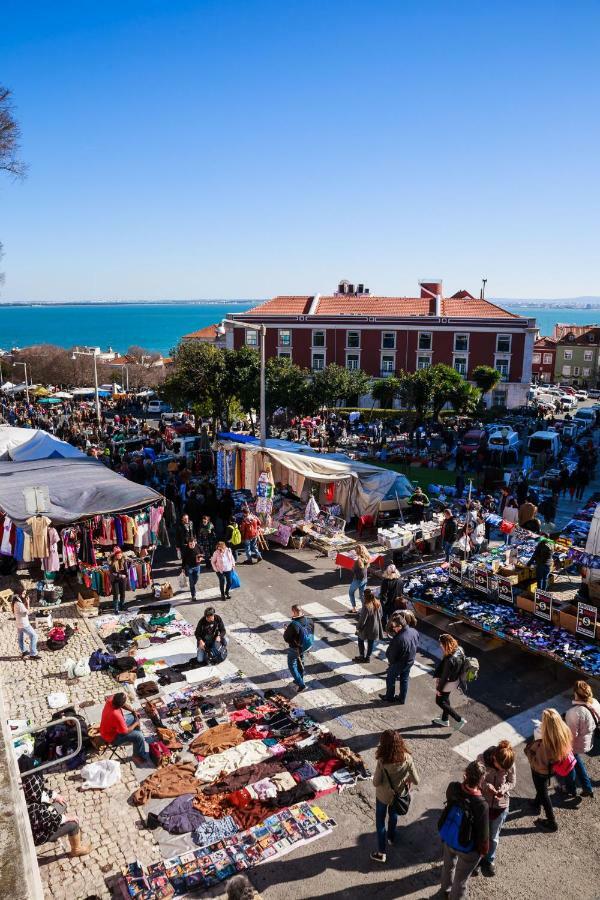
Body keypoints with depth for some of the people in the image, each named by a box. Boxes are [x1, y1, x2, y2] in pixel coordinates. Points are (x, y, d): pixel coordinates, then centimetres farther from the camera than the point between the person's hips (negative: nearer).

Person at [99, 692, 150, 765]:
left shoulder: (111, 699, -22)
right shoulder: (117, 716, -42)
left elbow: (124, 705, 3)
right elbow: (125, 731, -25)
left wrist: (133, 711, -2)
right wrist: (135, 724, -10)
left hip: (108, 728, 8)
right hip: (112, 737, -8)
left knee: (134, 717, 17)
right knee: (139, 736, -11)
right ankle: (139, 757, 15)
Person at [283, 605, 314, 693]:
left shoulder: (293, 625, -34)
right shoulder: (309, 621, -14)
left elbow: (286, 638, -23)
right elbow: (311, 633, 2)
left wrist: (285, 631, -3)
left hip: (295, 648, -6)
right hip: (305, 646, 6)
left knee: (292, 666, 15)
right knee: (300, 662, 29)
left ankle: (301, 684, 12)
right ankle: (299, 680, 46)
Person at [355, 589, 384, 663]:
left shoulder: (366, 606, -31)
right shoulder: (378, 604, -10)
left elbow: (362, 619, -22)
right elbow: (380, 615, 5)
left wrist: (358, 627, -8)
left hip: (366, 629, -5)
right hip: (375, 627, 5)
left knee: (361, 640, 19)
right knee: (371, 642, 19)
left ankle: (362, 657, 27)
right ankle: (368, 657, 32)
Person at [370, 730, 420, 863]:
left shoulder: (382, 762, -35)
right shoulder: (407, 759, -27)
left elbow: (376, 782, -24)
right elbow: (416, 780, -19)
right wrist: (408, 779, 2)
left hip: (383, 796, -3)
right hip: (397, 795, 4)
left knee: (380, 822, 21)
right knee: (393, 814, 34)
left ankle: (381, 853, 33)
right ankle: (392, 837, 57)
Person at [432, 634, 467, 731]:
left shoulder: (450, 660, -38)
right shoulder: (459, 650, -13)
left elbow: (445, 676, -26)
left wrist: (438, 688, -11)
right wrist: (437, 676, 8)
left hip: (448, 683, -8)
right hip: (454, 680, 8)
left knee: (440, 701, 15)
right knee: (445, 699, 27)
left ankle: (460, 720, 20)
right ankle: (444, 720, 47)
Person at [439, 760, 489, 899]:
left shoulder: (453, 787, -24)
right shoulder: (481, 805, -38)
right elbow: (483, 833, -22)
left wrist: (465, 781, -8)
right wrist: (484, 850, -1)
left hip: (447, 838, 5)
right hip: (466, 848, -5)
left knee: (448, 865, 35)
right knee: (461, 877, 25)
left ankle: (447, 888, 62)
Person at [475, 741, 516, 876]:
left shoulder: (510, 764, -22)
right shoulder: (481, 759, -27)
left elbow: (512, 782, -5)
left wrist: (503, 789, -24)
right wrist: (486, 785, -30)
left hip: (501, 805, 1)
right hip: (482, 804, -1)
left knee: (494, 837, 19)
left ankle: (489, 861, 46)